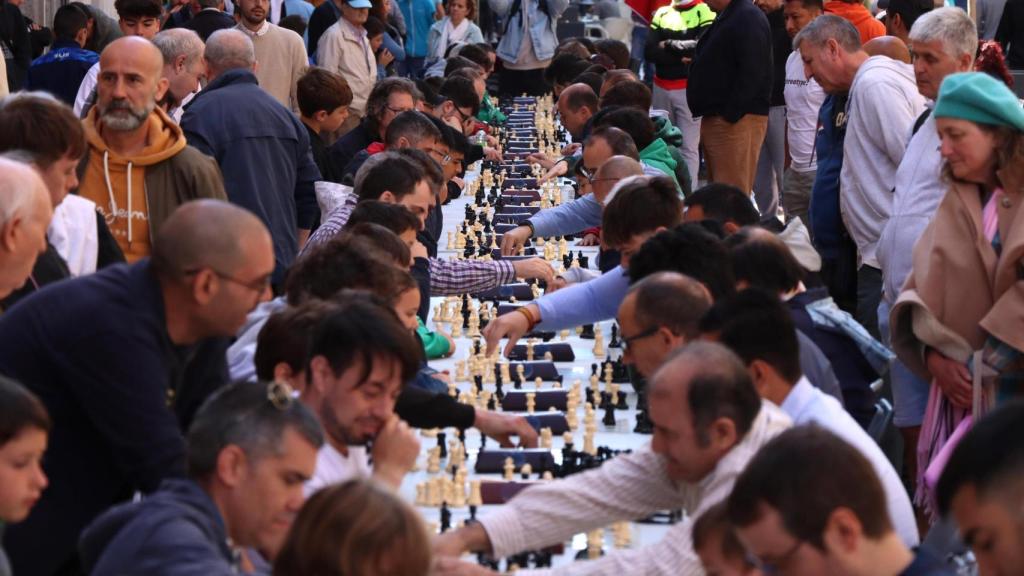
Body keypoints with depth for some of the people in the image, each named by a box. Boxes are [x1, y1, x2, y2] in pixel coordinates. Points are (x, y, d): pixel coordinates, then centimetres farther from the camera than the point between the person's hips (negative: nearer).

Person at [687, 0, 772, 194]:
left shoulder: (748, 18, -13)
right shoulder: (725, 18, 19)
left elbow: (751, 74, -22)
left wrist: (730, 115, -23)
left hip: (736, 121, -11)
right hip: (714, 118, 11)